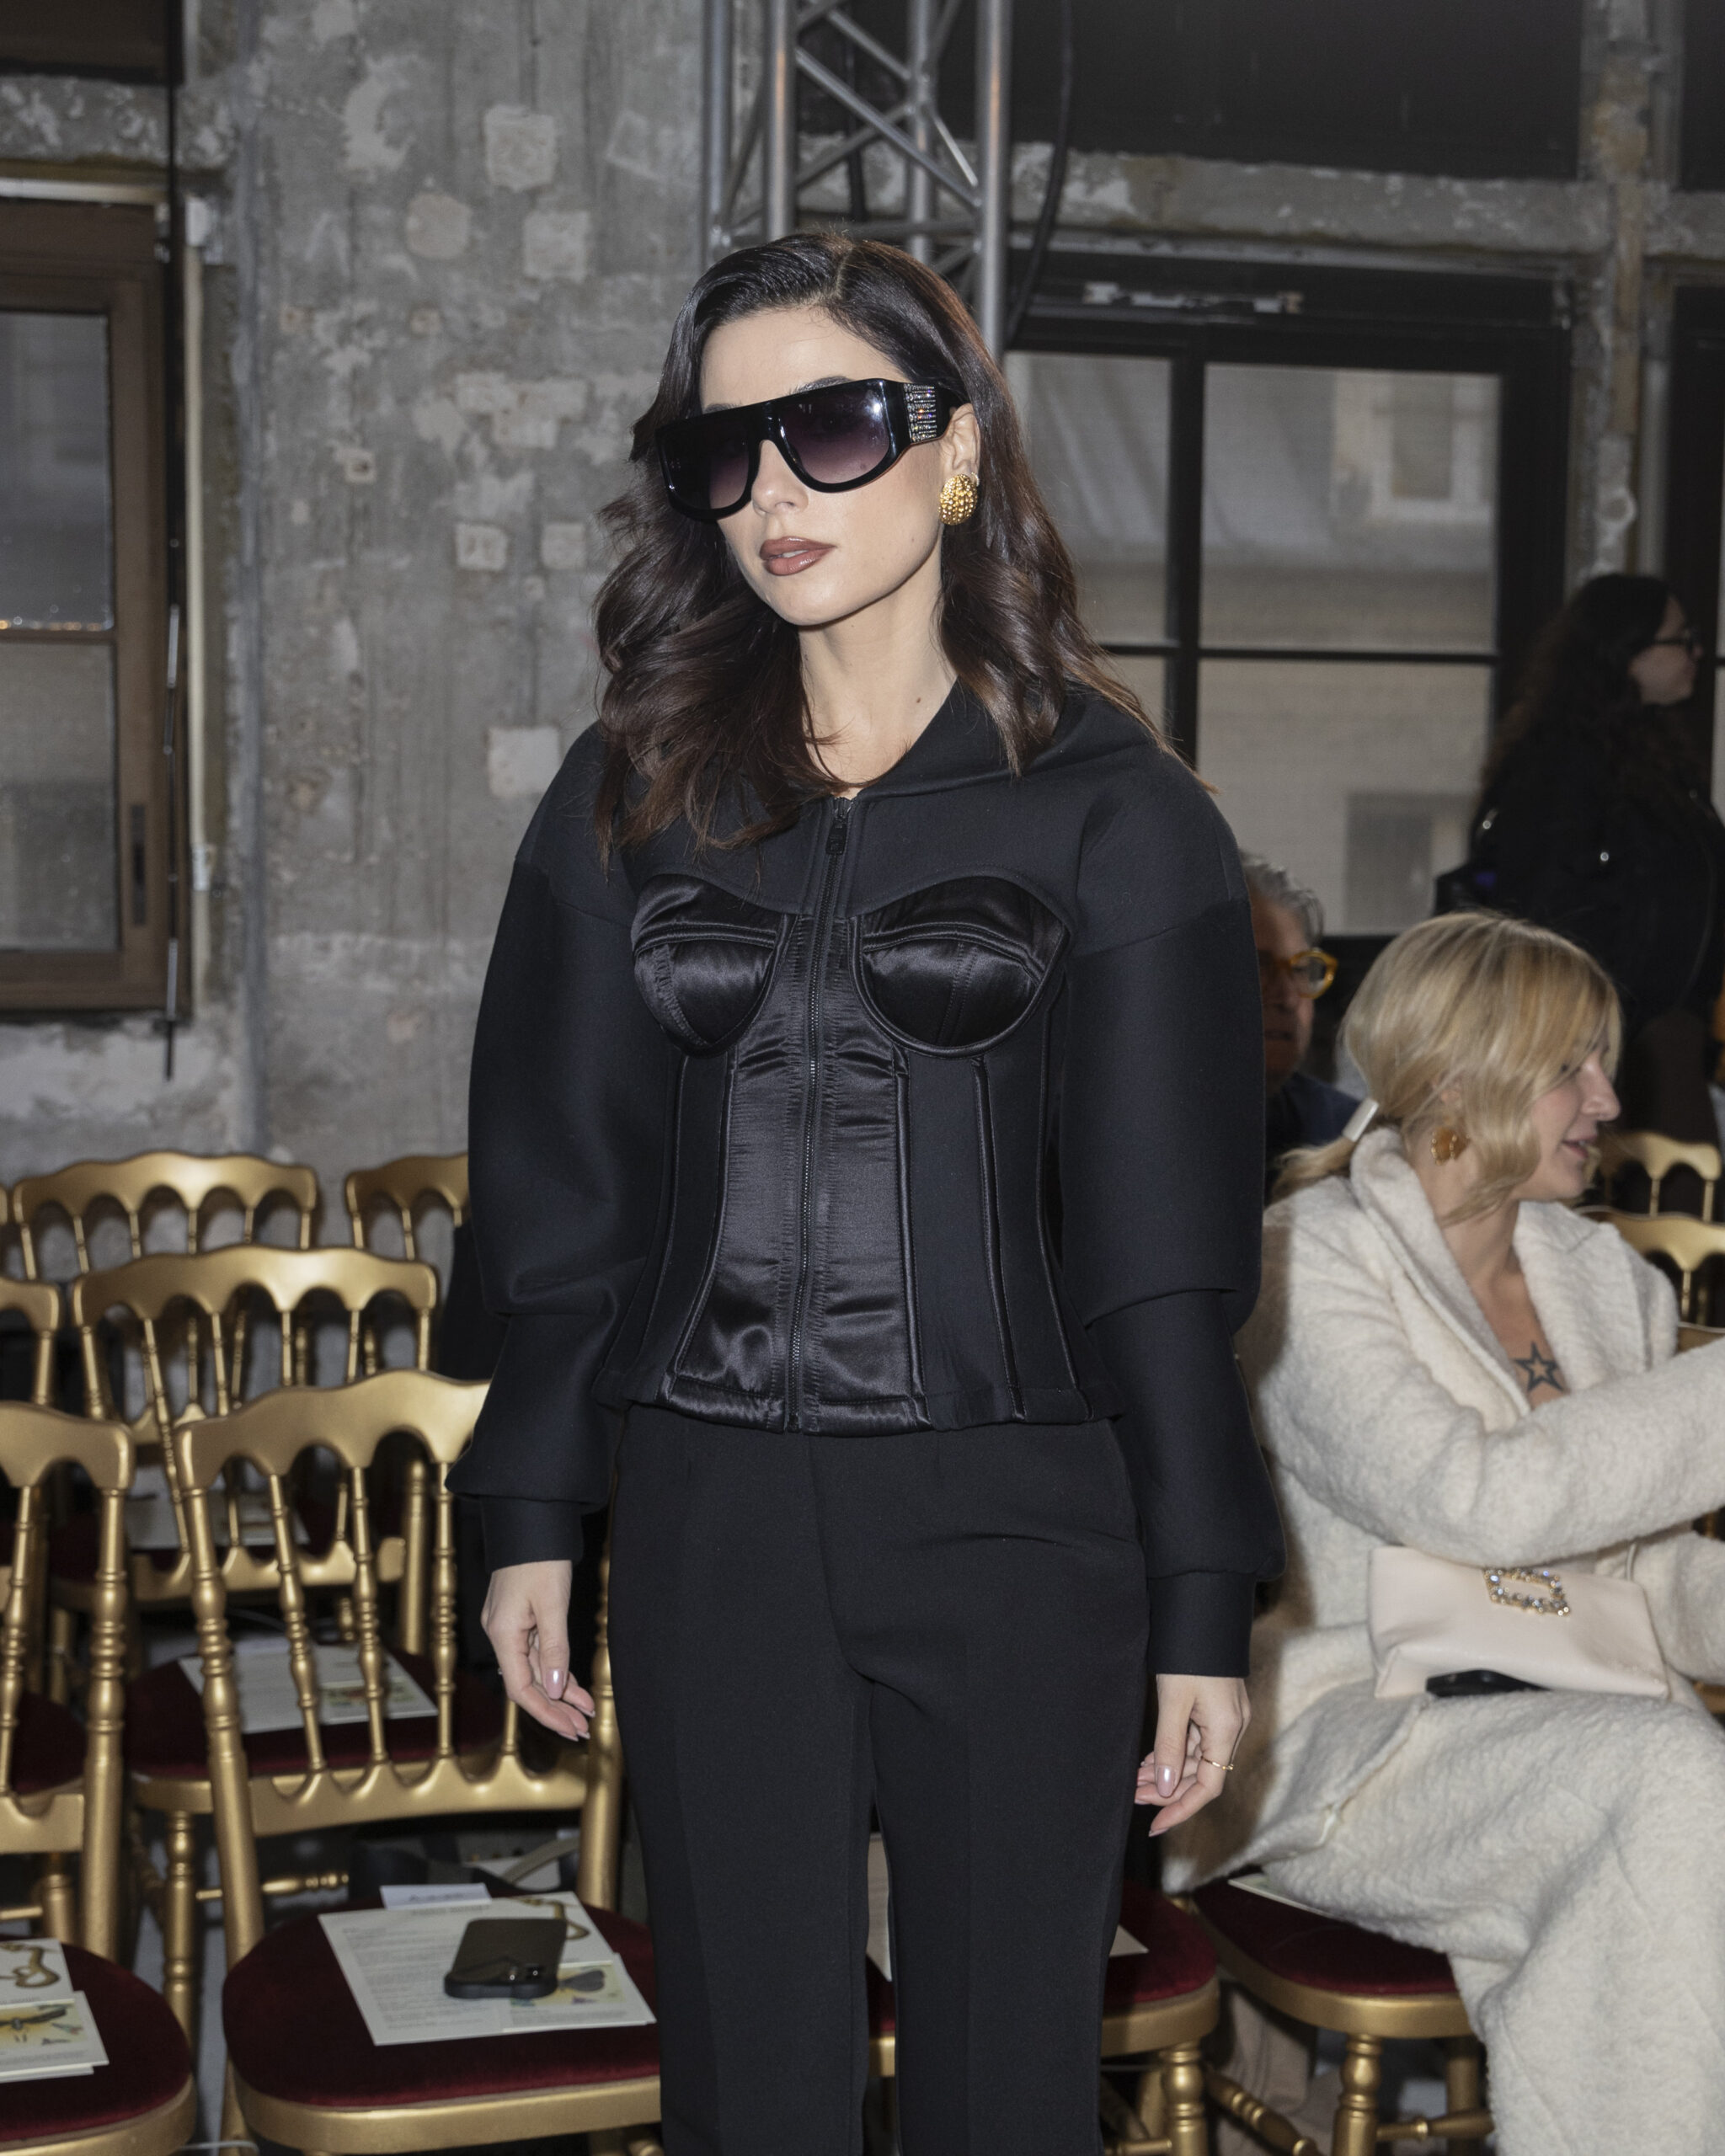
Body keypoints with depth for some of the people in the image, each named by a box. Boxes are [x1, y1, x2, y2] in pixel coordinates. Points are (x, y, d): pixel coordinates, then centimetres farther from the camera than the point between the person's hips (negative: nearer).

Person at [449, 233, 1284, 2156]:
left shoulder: (1108, 810, -1)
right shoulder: (636, 791, 7)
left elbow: (1169, 1246, -2)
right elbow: (561, 1186, 10)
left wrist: (1205, 1608, -4)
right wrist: (535, 1523, 7)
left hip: (1017, 1523, -2)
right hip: (712, 1515, 2)